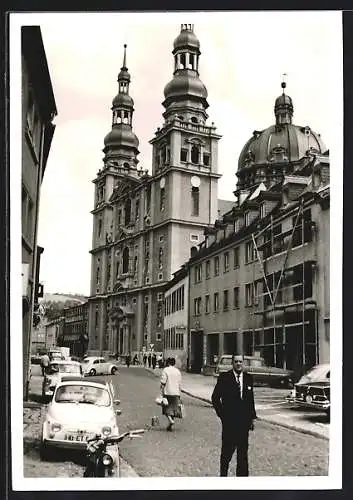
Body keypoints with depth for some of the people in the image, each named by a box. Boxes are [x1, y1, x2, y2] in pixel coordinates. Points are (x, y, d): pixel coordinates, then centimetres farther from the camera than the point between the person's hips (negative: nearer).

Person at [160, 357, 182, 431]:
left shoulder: (165, 370, -5)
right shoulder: (178, 371, 9)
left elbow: (163, 383, -11)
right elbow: (180, 384, 10)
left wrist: (162, 393, -7)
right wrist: (179, 394, 17)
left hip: (167, 393, -4)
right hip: (176, 393, 4)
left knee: (167, 408, 6)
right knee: (173, 408, 10)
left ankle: (170, 419, -19)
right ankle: (170, 426, 12)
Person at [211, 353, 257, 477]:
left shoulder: (248, 378, 7)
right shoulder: (224, 377, -4)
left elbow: (251, 400, 12)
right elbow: (215, 397, -2)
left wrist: (252, 417, 9)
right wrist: (221, 413, -4)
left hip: (244, 421, 3)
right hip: (229, 421, -3)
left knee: (243, 451, 9)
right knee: (227, 451, 5)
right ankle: (223, 474, 20)